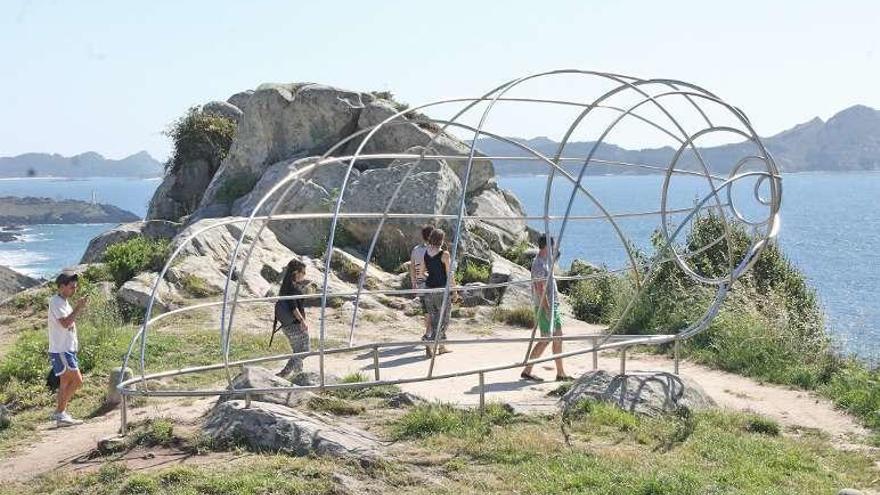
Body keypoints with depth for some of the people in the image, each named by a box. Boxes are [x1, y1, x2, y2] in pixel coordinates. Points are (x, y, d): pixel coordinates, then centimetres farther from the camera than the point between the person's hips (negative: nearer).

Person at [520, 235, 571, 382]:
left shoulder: (546, 262, 15)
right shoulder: (539, 265, -17)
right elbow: (541, 289, -22)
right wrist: (547, 310, -24)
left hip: (553, 306, 10)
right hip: (545, 307, -10)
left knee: (558, 337, 10)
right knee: (545, 340, -7)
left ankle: (560, 374, 15)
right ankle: (526, 371, -2)